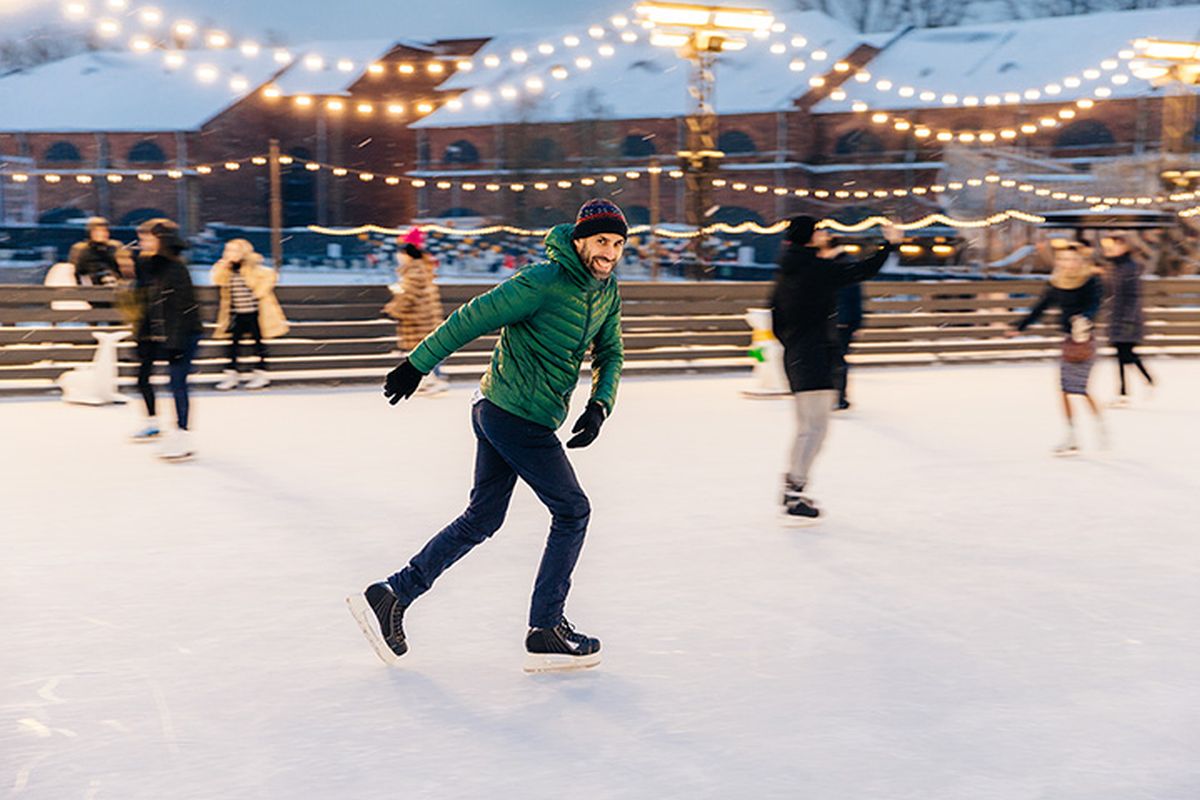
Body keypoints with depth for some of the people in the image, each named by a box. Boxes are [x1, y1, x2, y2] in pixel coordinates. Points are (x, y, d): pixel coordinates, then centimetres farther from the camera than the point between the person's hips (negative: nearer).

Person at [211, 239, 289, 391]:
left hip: (254, 313, -6)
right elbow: (217, 281, -8)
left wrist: (259, 292, -18)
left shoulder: (252, 268, -11)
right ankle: (231, 375, 9)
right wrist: (223, 264, -14)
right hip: (237, 314, 6)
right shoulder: (227, 270, 6)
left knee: (258, 342, 2)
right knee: (234, 342, 5)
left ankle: (261, 375, 8)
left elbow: (270, 276, -16)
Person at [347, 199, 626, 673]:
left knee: (481, 519, 13)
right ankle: (545, 632, 5)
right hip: (515, 416, -9)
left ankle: (391, 595, 18)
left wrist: (600, 405, -3)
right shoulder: (543, 282, -20)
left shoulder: (607, 290, 6)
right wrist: (417, 364, -10)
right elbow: (472, 319, -16)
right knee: (573, 511, -2)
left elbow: (610, 354, 15)